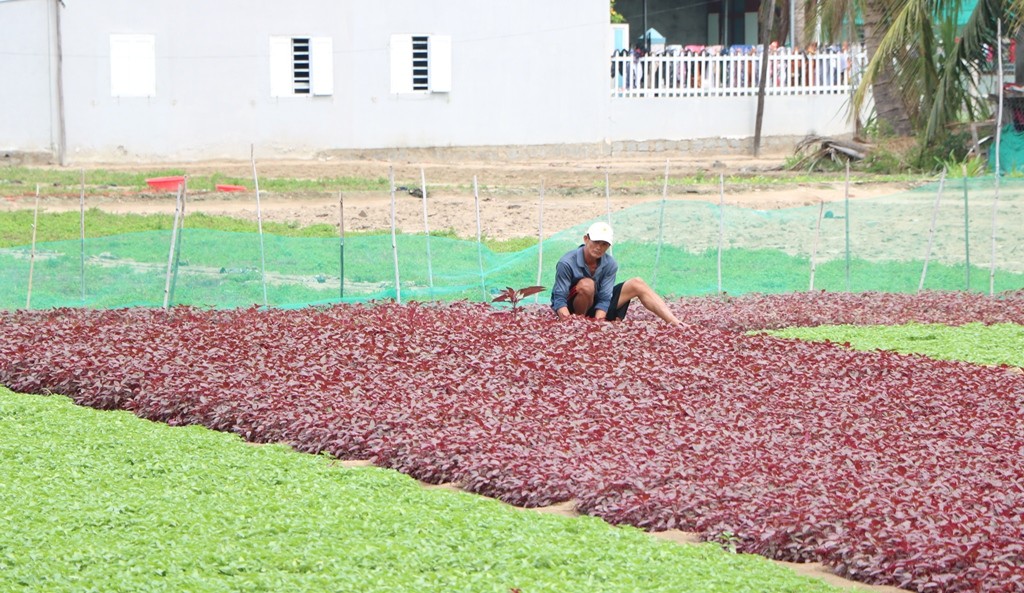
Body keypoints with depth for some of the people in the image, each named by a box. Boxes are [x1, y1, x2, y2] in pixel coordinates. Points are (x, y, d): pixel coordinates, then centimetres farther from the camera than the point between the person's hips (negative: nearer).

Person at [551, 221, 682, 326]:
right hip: (571, 308, -5)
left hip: (595, 308, 6)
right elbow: (559, 298, -23)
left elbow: (604, 298, -14)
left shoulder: (610, 264, -10)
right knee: (587, 284, -36)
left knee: (637, 284, -3)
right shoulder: (567, 263, -23)